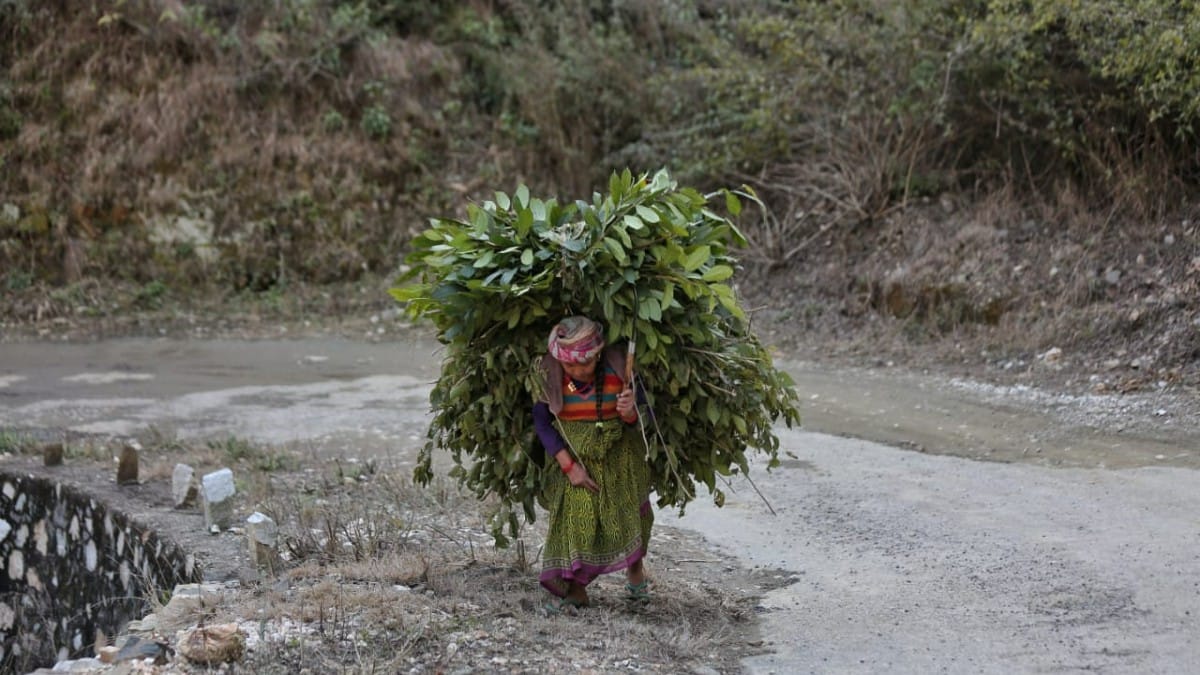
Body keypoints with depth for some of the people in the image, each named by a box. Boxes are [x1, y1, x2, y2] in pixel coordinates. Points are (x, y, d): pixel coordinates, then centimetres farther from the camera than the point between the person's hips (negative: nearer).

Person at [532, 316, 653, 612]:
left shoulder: (617, 371, -19)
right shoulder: (550, 376, -18)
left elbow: (641, 419, -10)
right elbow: (541, 423, -9)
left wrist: (629, 413, -35)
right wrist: (569, 465, -14)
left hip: (618, 457, 0)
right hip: (572, 456, 0)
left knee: (627, 511, 9)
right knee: (573, 517, -4)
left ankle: (635, 569, 37)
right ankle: (575, 588, 7)